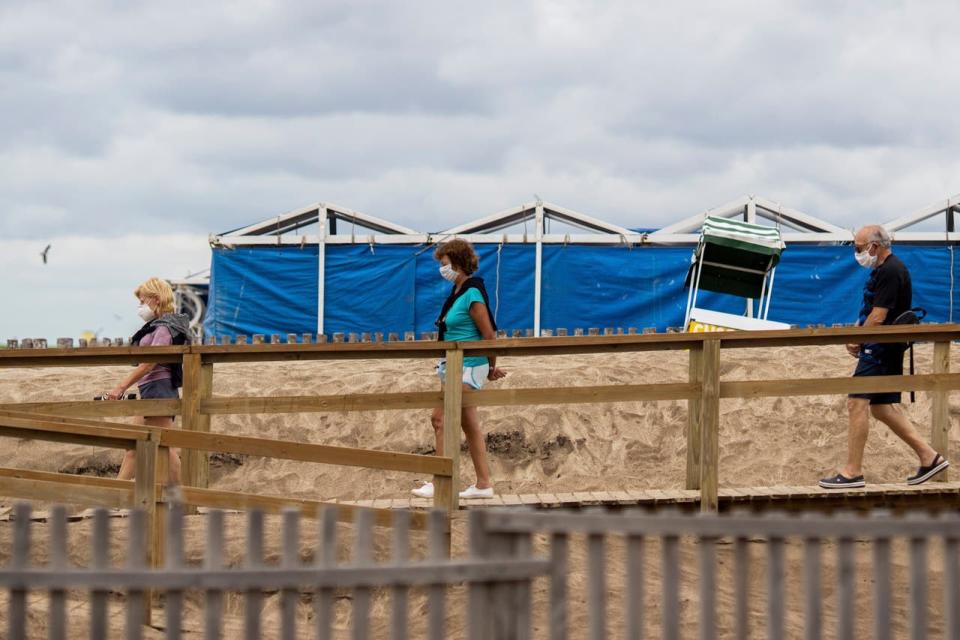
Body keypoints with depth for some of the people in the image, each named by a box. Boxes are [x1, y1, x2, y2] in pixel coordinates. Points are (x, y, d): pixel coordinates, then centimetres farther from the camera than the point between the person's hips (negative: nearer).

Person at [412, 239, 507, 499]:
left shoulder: (472, 294, -17)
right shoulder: (456, 291, 11)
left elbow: (489, 335, -15)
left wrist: (491, 368, -3)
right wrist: (490, 368, 18)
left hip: (467, 368, -10)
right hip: (454, 366, 10)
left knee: (441, 419, -10)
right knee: (468, 424, 12)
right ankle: (483, 484, 16)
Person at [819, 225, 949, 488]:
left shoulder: (890, 272, -17)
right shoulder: (883, 269, 16)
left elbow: (878, 317, -20)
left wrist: (858, 341, -7)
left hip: (882, 348, -11)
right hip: (885, 350, 11)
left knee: (857, 402, -11)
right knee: (882, 407, 14)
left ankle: (852, 472, -9)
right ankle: (929, 457, 15)